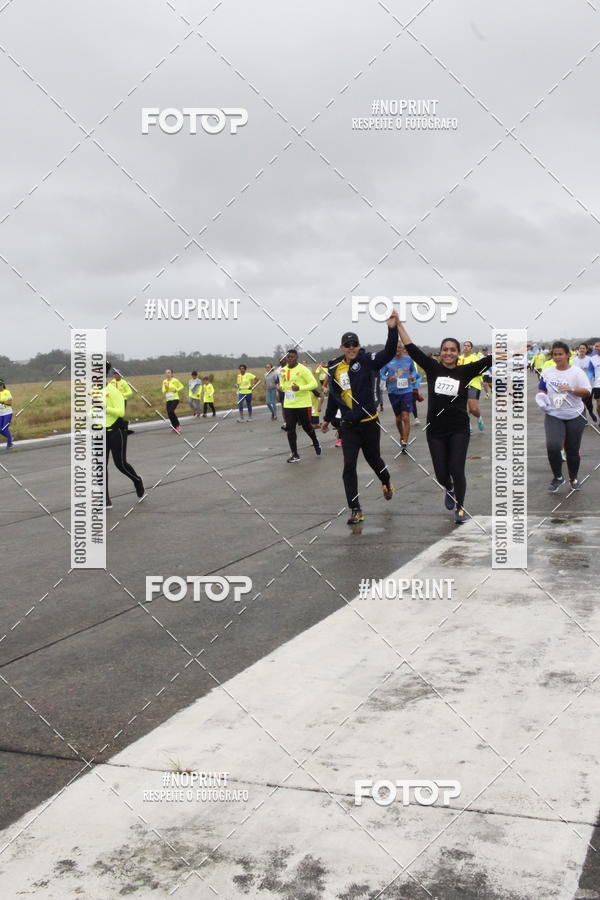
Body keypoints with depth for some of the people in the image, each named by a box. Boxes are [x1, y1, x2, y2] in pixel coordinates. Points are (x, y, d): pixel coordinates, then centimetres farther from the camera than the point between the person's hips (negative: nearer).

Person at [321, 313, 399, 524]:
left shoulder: (367, 361, -9)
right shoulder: (335, 368, 2)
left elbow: (389, 353, -27)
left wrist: (392, 329, -42)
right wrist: (328, 419, 26)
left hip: (369, 423, -2)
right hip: (348, 426, 2)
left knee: (373, 459, 15)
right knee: (349, 466, -5)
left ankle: (386, 481, 50)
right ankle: (355, 509, 2)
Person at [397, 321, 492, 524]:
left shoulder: (465, 371, -1)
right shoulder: (432, 368, 1)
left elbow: (489, 359, -9)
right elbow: (411, 348, 0)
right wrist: (398, 324, -4)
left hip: (459, 430, -1)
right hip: (436, 431, 1)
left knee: (457, 470, -9)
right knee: (441, 474, 6)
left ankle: (460, 507, 16)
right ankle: (449, 490, 44)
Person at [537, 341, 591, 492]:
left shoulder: (576, 371, -7)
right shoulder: (547, 372, 3)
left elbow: (587, 391, -11)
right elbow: (542, 389, 15)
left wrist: (571, 389, -27)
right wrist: (541, 397, -7)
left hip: (575, 416, -1)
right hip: (553, 416, 1)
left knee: (572, 450, 7)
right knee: (553, 446, -21)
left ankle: (574, 479, 32)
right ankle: (557, 478, 1)